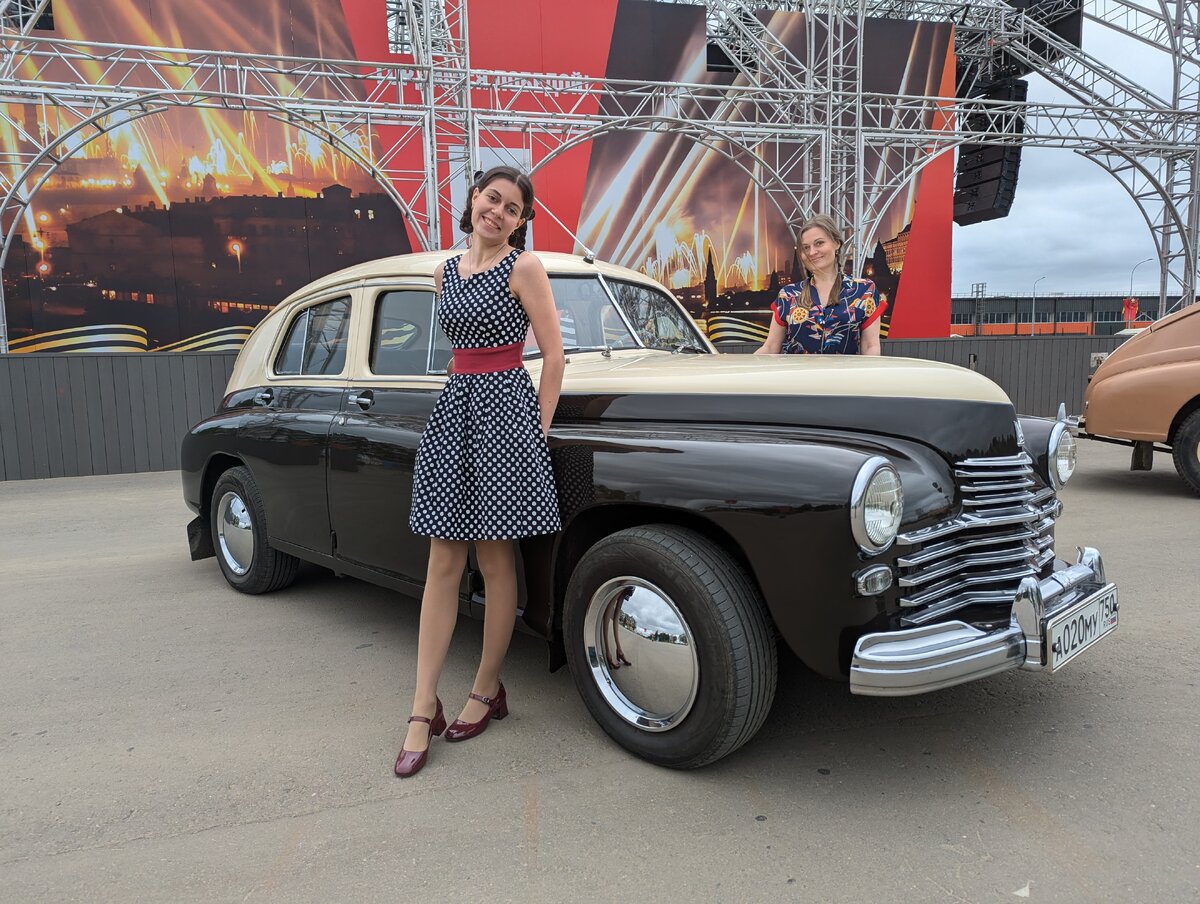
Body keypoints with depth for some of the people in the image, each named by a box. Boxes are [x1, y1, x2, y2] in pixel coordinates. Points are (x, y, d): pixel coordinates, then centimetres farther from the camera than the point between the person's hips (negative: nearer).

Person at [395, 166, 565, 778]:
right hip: (453, 407, 6)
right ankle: (423, 710, 6)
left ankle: (487, 691, 18)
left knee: (495, 560, 2)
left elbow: (553, 355, -5)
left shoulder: (524, 268, -3)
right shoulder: (446, 272, 15)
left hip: (505, 407, -6)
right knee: (443, 564, 2)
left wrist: (538, 430, -7)